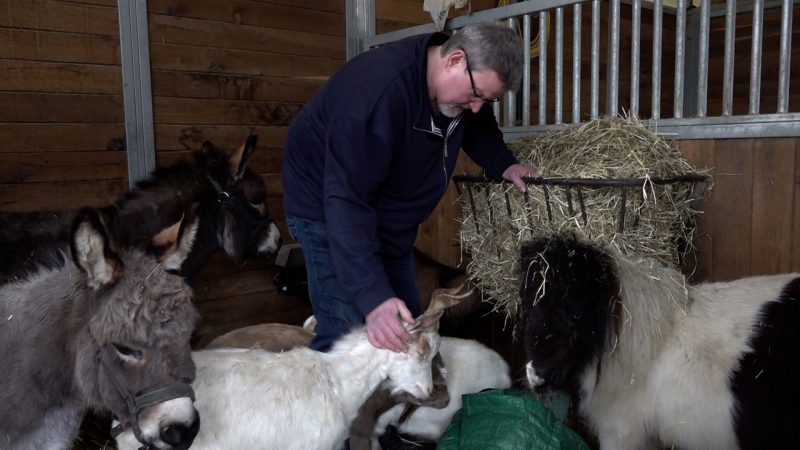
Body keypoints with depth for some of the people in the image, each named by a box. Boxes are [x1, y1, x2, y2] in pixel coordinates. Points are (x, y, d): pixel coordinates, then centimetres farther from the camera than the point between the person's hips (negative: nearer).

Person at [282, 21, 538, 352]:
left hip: (389, 218, 8)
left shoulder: (462, 91, -9)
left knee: (408, 329, 11)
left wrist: (504, 164, -3)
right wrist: (372, 296, -44)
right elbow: (347, 200, -39)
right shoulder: (379, 89, -35)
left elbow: (477, 127, 16)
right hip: (330, 208, -8)